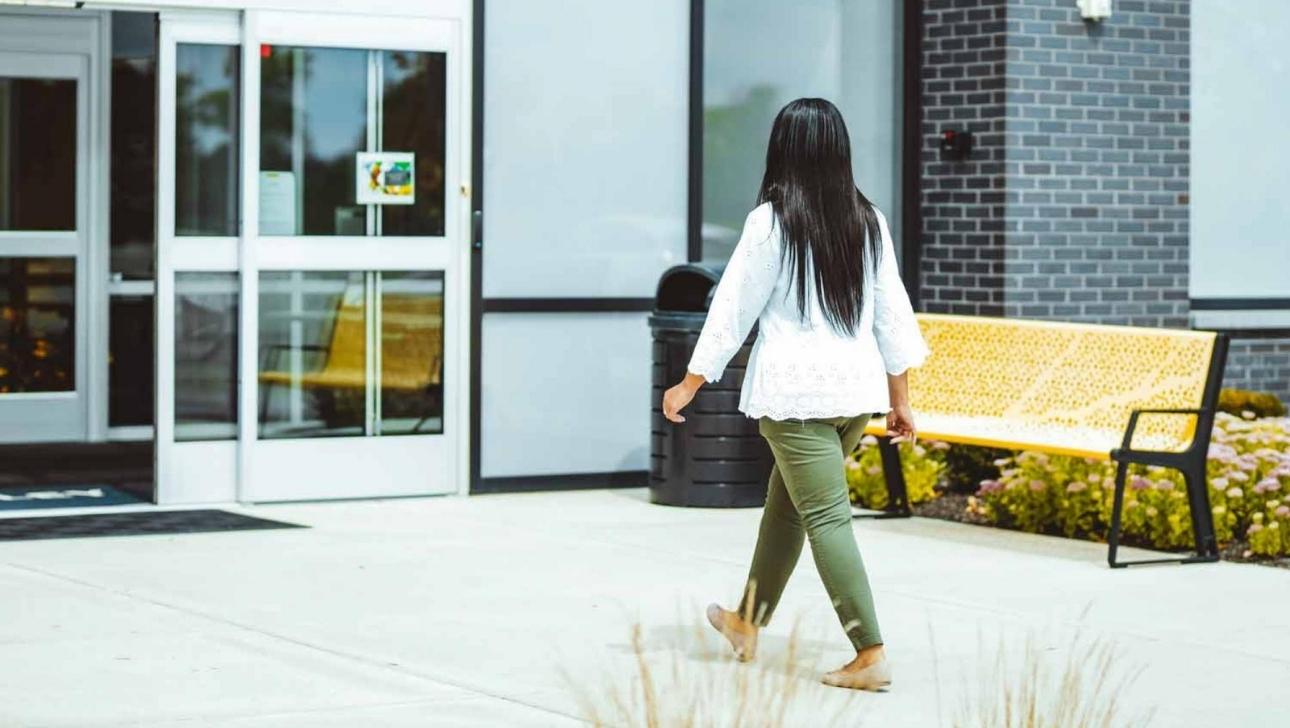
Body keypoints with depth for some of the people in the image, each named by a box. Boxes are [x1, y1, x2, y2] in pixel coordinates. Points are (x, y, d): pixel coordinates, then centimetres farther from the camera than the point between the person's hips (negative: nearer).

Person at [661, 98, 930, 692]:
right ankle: (749, 621, 36)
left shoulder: (771, 221, -8)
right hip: (857, 388, 6)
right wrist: (900, 399, 15)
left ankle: (870, 655, -10)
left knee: (826, 517, -4)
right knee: (785, 501, 21)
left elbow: (733, 308, -5)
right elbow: (891, 313, 8)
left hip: (796, 392, -6)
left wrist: (689, 385, 3)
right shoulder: (867, 221, 6)